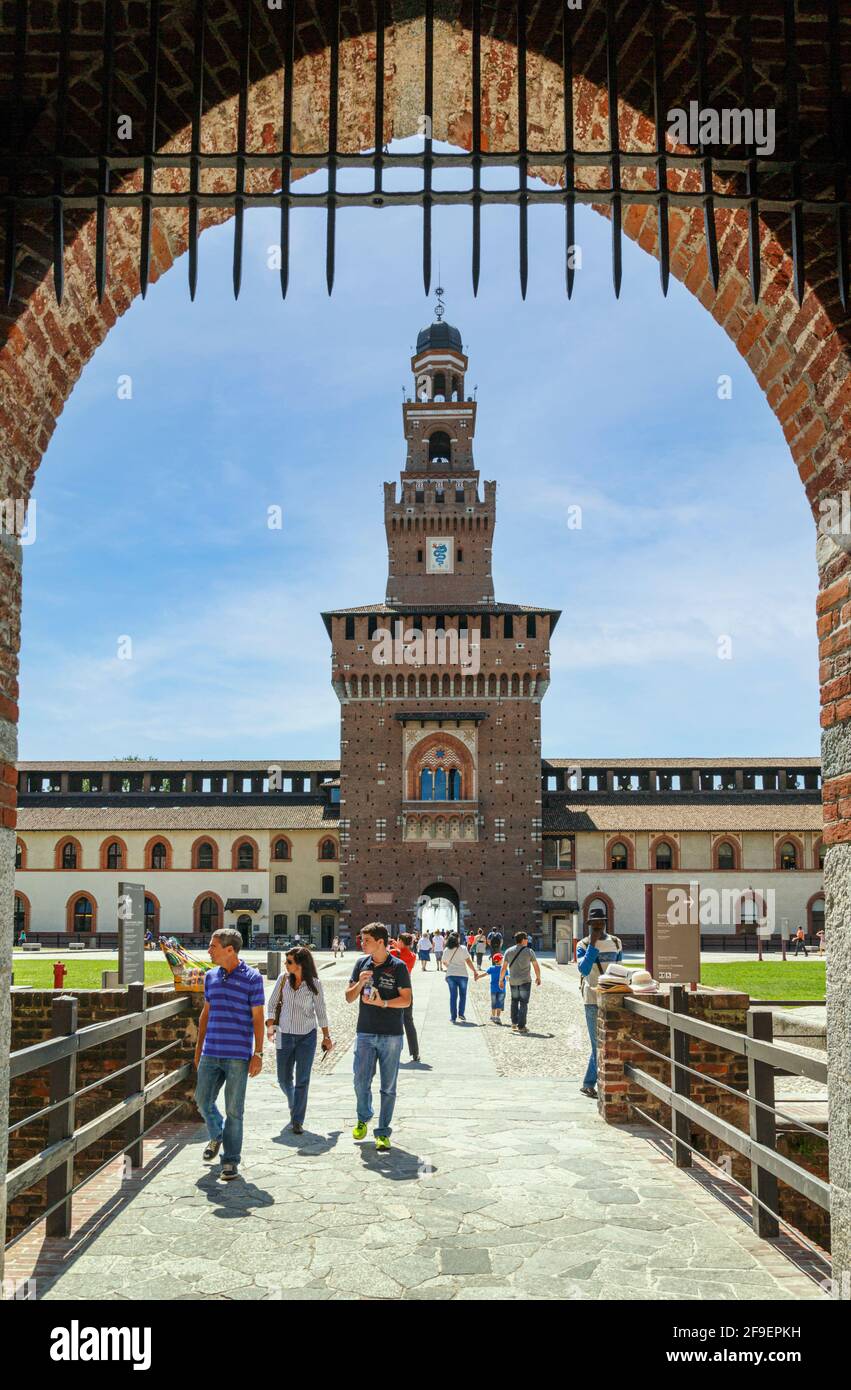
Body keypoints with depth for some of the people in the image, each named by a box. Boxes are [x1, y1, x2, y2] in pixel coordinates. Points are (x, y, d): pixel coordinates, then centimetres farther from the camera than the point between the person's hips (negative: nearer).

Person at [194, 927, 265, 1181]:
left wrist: (258, 1053, -9)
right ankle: (216, 1136, 38)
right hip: (210, 1053, 5)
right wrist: (199, 1048, 18)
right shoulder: (211, 977, 9)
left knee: (234, 1110, 0)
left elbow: (257, 1018, -5)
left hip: (238, 1055, -5)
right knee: (203, 1100, 9)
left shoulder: (252, 978, -7)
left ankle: (231, 1161, 12)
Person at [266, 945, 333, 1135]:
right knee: (284, 1079, 11)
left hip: (307, 1036, -2)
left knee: (302, 1080, -2)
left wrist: (326, 1036, 5)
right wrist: (270, 1026, -5)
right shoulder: (283, 978, -3)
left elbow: (320, 1011, 2)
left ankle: (297, 1121, 7)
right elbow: (272, 1003, 6)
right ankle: (294, 1105, 40)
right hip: (285, 1035, 3)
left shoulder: (314, 983, -8)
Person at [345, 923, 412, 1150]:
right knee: (361, 1082, 2)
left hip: (391, 1035, -3)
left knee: (388, 1087, 3)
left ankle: (383, 1133, 13)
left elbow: (406, 1000, -7)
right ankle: (363, 1119, 30)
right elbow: (349, 998, 8)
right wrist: (360, 983, -11)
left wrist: (382, 1003, -20)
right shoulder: (361, 963, 6)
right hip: (365, 1033, 3)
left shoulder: (398, 967, -6)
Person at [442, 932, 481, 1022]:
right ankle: (461, 1014, 1)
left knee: (453, 996, 6)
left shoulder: (446, 950, 5)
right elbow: (468, 961, -8)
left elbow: (444, 963, 16)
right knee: (462, 995, 11)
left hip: (450, 975, 3)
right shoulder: (463, 948, -5)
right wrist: (474, 971, 0)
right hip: (462, 974, -3)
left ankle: (453, 1017, 5)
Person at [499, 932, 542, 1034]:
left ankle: (514, 1023, 17)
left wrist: (501, 980, 6)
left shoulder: (509, 951, 2)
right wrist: (538, 977, 15)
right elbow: (536, 967, 0)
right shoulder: (529, 951, -5)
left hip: (513, 981, 3)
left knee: (514, 1001, 20)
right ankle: (521, 1026, 0)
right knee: (523, 1003, 2)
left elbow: (503, 967, -1)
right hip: (525, 980, -3)